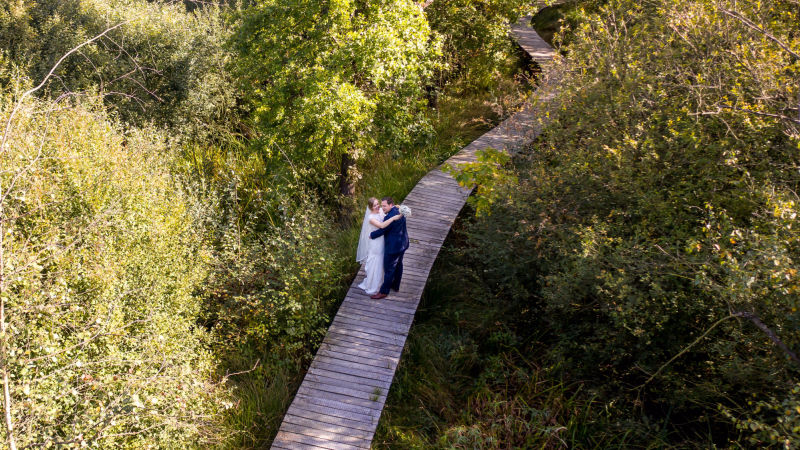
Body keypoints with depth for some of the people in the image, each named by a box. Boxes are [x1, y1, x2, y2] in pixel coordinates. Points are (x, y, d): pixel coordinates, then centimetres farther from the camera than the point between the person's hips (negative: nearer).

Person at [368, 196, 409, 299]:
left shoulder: (390, 216, -29)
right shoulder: (399, 211, 1)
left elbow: (382, 230, -20)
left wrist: (371, 235, -4)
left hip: (393, 247, -10)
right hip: (402, 244, 10)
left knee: (389, 269, 4)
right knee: (398, 265, 24)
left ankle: (384, 291, 16)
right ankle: (396, 285, 42)